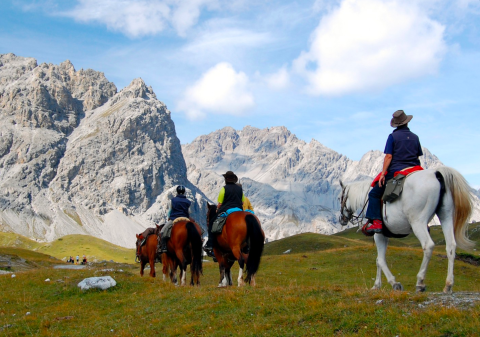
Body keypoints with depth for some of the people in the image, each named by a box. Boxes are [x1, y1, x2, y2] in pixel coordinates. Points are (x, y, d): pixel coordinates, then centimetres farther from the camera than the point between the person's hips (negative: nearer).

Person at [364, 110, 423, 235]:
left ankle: (376, 222, -10)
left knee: (375, 194, 3)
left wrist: (383, 173, -11)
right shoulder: (415, 137, 11)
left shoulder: (393, 136, -3)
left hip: (395, 172, -5)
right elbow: (418, 157, 13)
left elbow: (389, 156, -11)